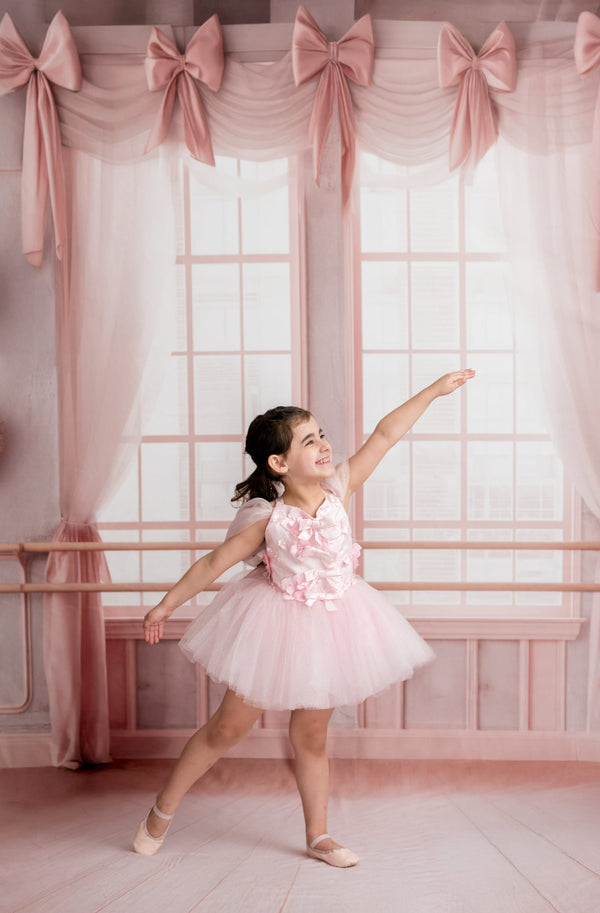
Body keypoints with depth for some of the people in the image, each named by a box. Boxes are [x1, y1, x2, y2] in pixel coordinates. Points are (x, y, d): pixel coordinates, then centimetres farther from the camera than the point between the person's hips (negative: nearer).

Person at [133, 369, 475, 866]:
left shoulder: (338, 489, -11)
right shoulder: (266, 517, -19)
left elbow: (386, 434, -8)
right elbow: (214, 563, -9)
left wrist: (433, 390, -5)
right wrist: (166, 604, -3)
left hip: (330, 622, 3)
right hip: (278, 622, -3)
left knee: (311, 735, 13)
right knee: (229, 727, 6)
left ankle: (318, 836, 29)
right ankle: (162, 810, 26)